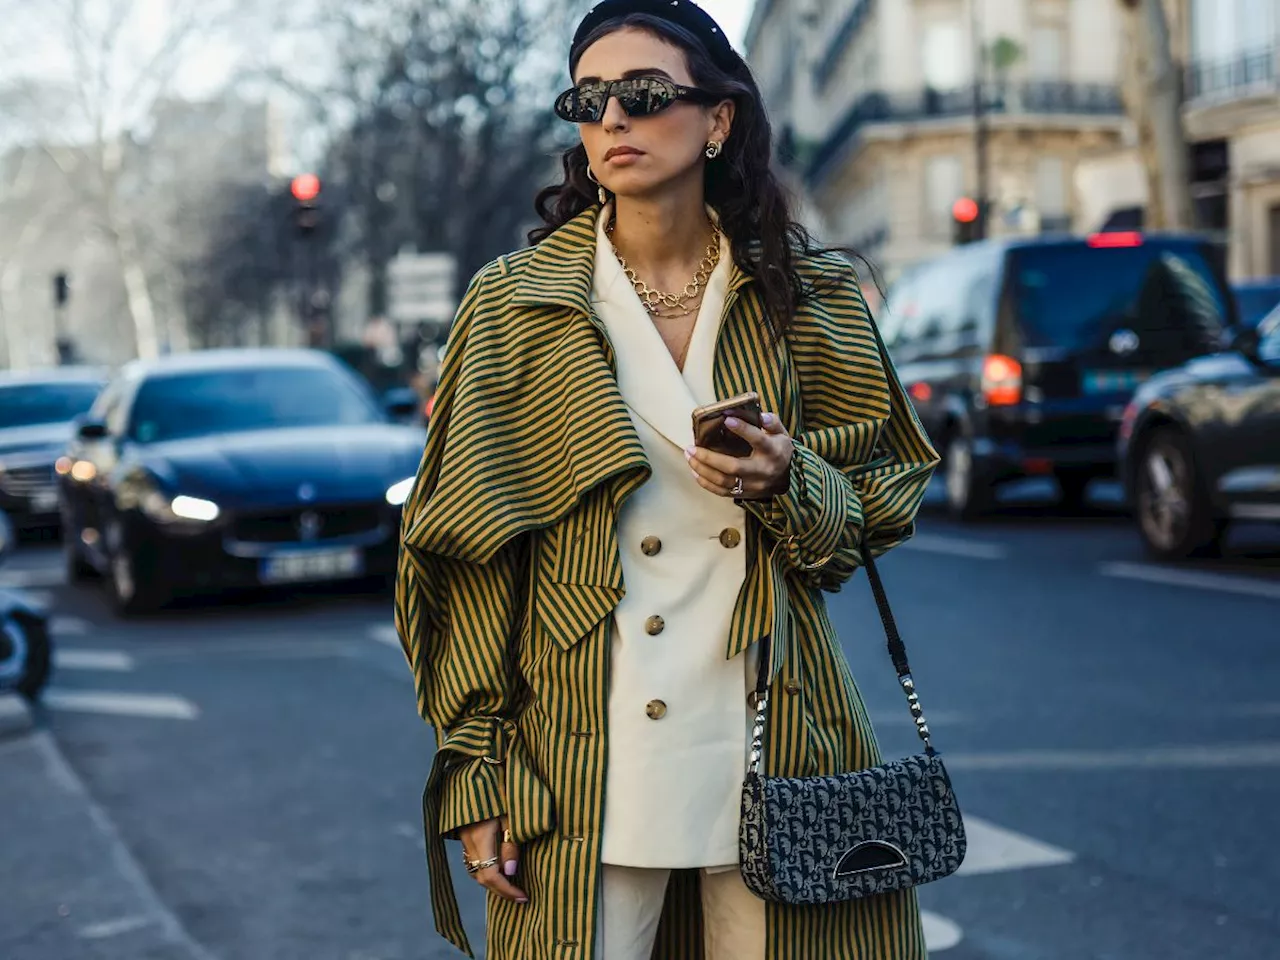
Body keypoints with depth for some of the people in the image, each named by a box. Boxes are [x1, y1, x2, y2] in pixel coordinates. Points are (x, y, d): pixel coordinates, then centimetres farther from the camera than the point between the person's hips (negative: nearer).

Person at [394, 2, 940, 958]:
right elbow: (470, 557, 1)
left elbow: (871, 522, 12)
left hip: (775, 748, 2)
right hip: (587, 765, -1)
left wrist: (787, 483, -10)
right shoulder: (516, 306, 1)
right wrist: (472, 771, -4)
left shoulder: (806, 297, 6)